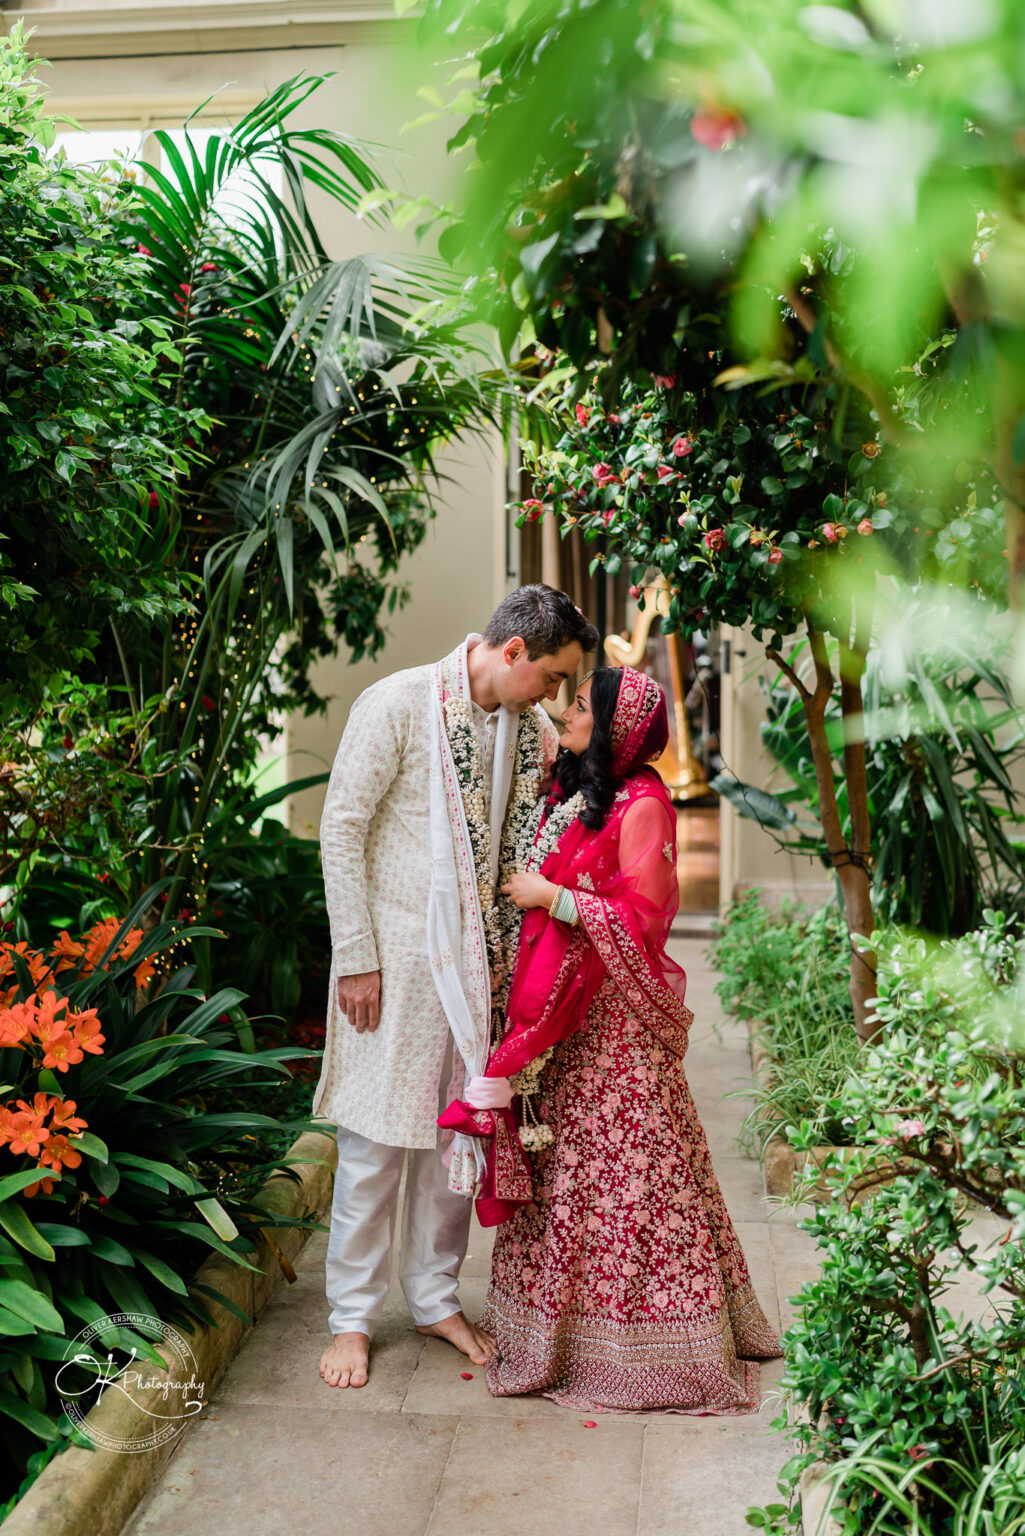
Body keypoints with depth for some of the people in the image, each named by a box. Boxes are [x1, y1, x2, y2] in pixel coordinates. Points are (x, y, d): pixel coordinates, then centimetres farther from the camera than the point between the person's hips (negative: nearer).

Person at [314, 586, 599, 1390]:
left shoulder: (532, 729, 7)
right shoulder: (399, 705, -11)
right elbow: (342, 829, -10)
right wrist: (355, 958, -12)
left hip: (479, 961, 6)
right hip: (397, 957, -5)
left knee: (460, 1129, 12)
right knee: (376, 1136, 2)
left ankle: (436, 1296, 28)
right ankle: (352, 1317, 17)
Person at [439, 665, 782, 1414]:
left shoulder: (641, 806, -14)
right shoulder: (573, 793, 13)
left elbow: (643, 917, -18)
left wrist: (552, 899, -16)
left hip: (615, 1019, -8)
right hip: (561, 1011, 9)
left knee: (620, 1167, -2)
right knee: (561, 1163, 13)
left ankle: (645, 1345, 9)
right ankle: (560, 1321, 25)